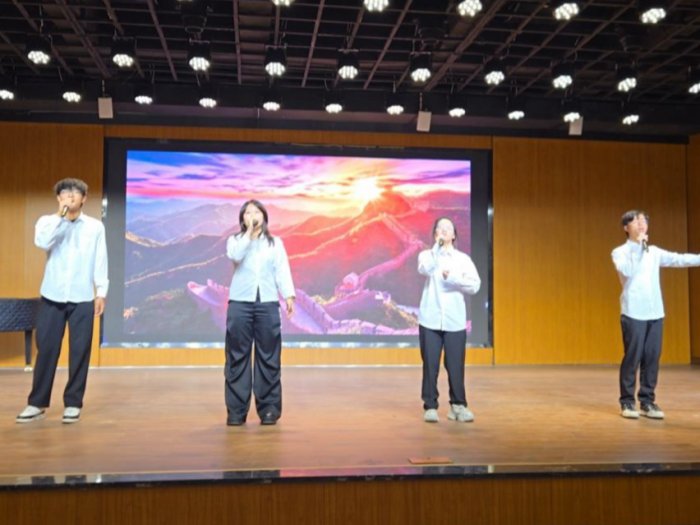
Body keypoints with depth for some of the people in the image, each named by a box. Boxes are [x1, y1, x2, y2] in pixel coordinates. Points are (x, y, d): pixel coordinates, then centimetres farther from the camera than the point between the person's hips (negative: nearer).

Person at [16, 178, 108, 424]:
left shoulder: (95, 226, 5)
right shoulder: (48, 221, 5)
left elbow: (100, 261, 5)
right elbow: (42, 242, -16)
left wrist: (101, 292, 0)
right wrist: (61, 215, -16)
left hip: (82, 298, 0)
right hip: (52, 297, 1)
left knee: (79, 351, 1)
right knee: (46, 349, 3)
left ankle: (73, 404, 12)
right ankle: (38, 403, 15)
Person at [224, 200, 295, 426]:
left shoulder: (275, 242, 14)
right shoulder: (235, 240, 11)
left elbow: (282, 270, 4)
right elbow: (235, 256, -12)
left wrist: (289, 296, -7)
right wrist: (248, 232, -9)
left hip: (267, 303, 1)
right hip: (240, 302, 0)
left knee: (268, 357, 1)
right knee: (237, 357, 0)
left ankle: (268, 409, 8)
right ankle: (236, 410, 6)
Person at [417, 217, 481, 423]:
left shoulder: (463, 259, 8)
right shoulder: (427, 255, 6)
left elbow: (475, 285, -4)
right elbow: (424, 269, -18)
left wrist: (452, 277, -15)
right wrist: (437, 246, -18)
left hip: (454, 320, 1)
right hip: (430, 319, -1)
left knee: (455, 365, 1)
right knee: (430, 364, 0)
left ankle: (458, 405, 16)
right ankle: (430, 407, 10)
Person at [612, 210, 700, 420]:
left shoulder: (654, 252, 14)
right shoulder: (620, 252, 1)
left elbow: (679, 259, 4)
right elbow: (627, 271, -17)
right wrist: (639, 246, -13)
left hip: (655, 312, 4)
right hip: (633, 313, -4)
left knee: (652, 357, 4)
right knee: (632, 357, -3)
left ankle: (647, 401, 13)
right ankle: (627, 402, 7)